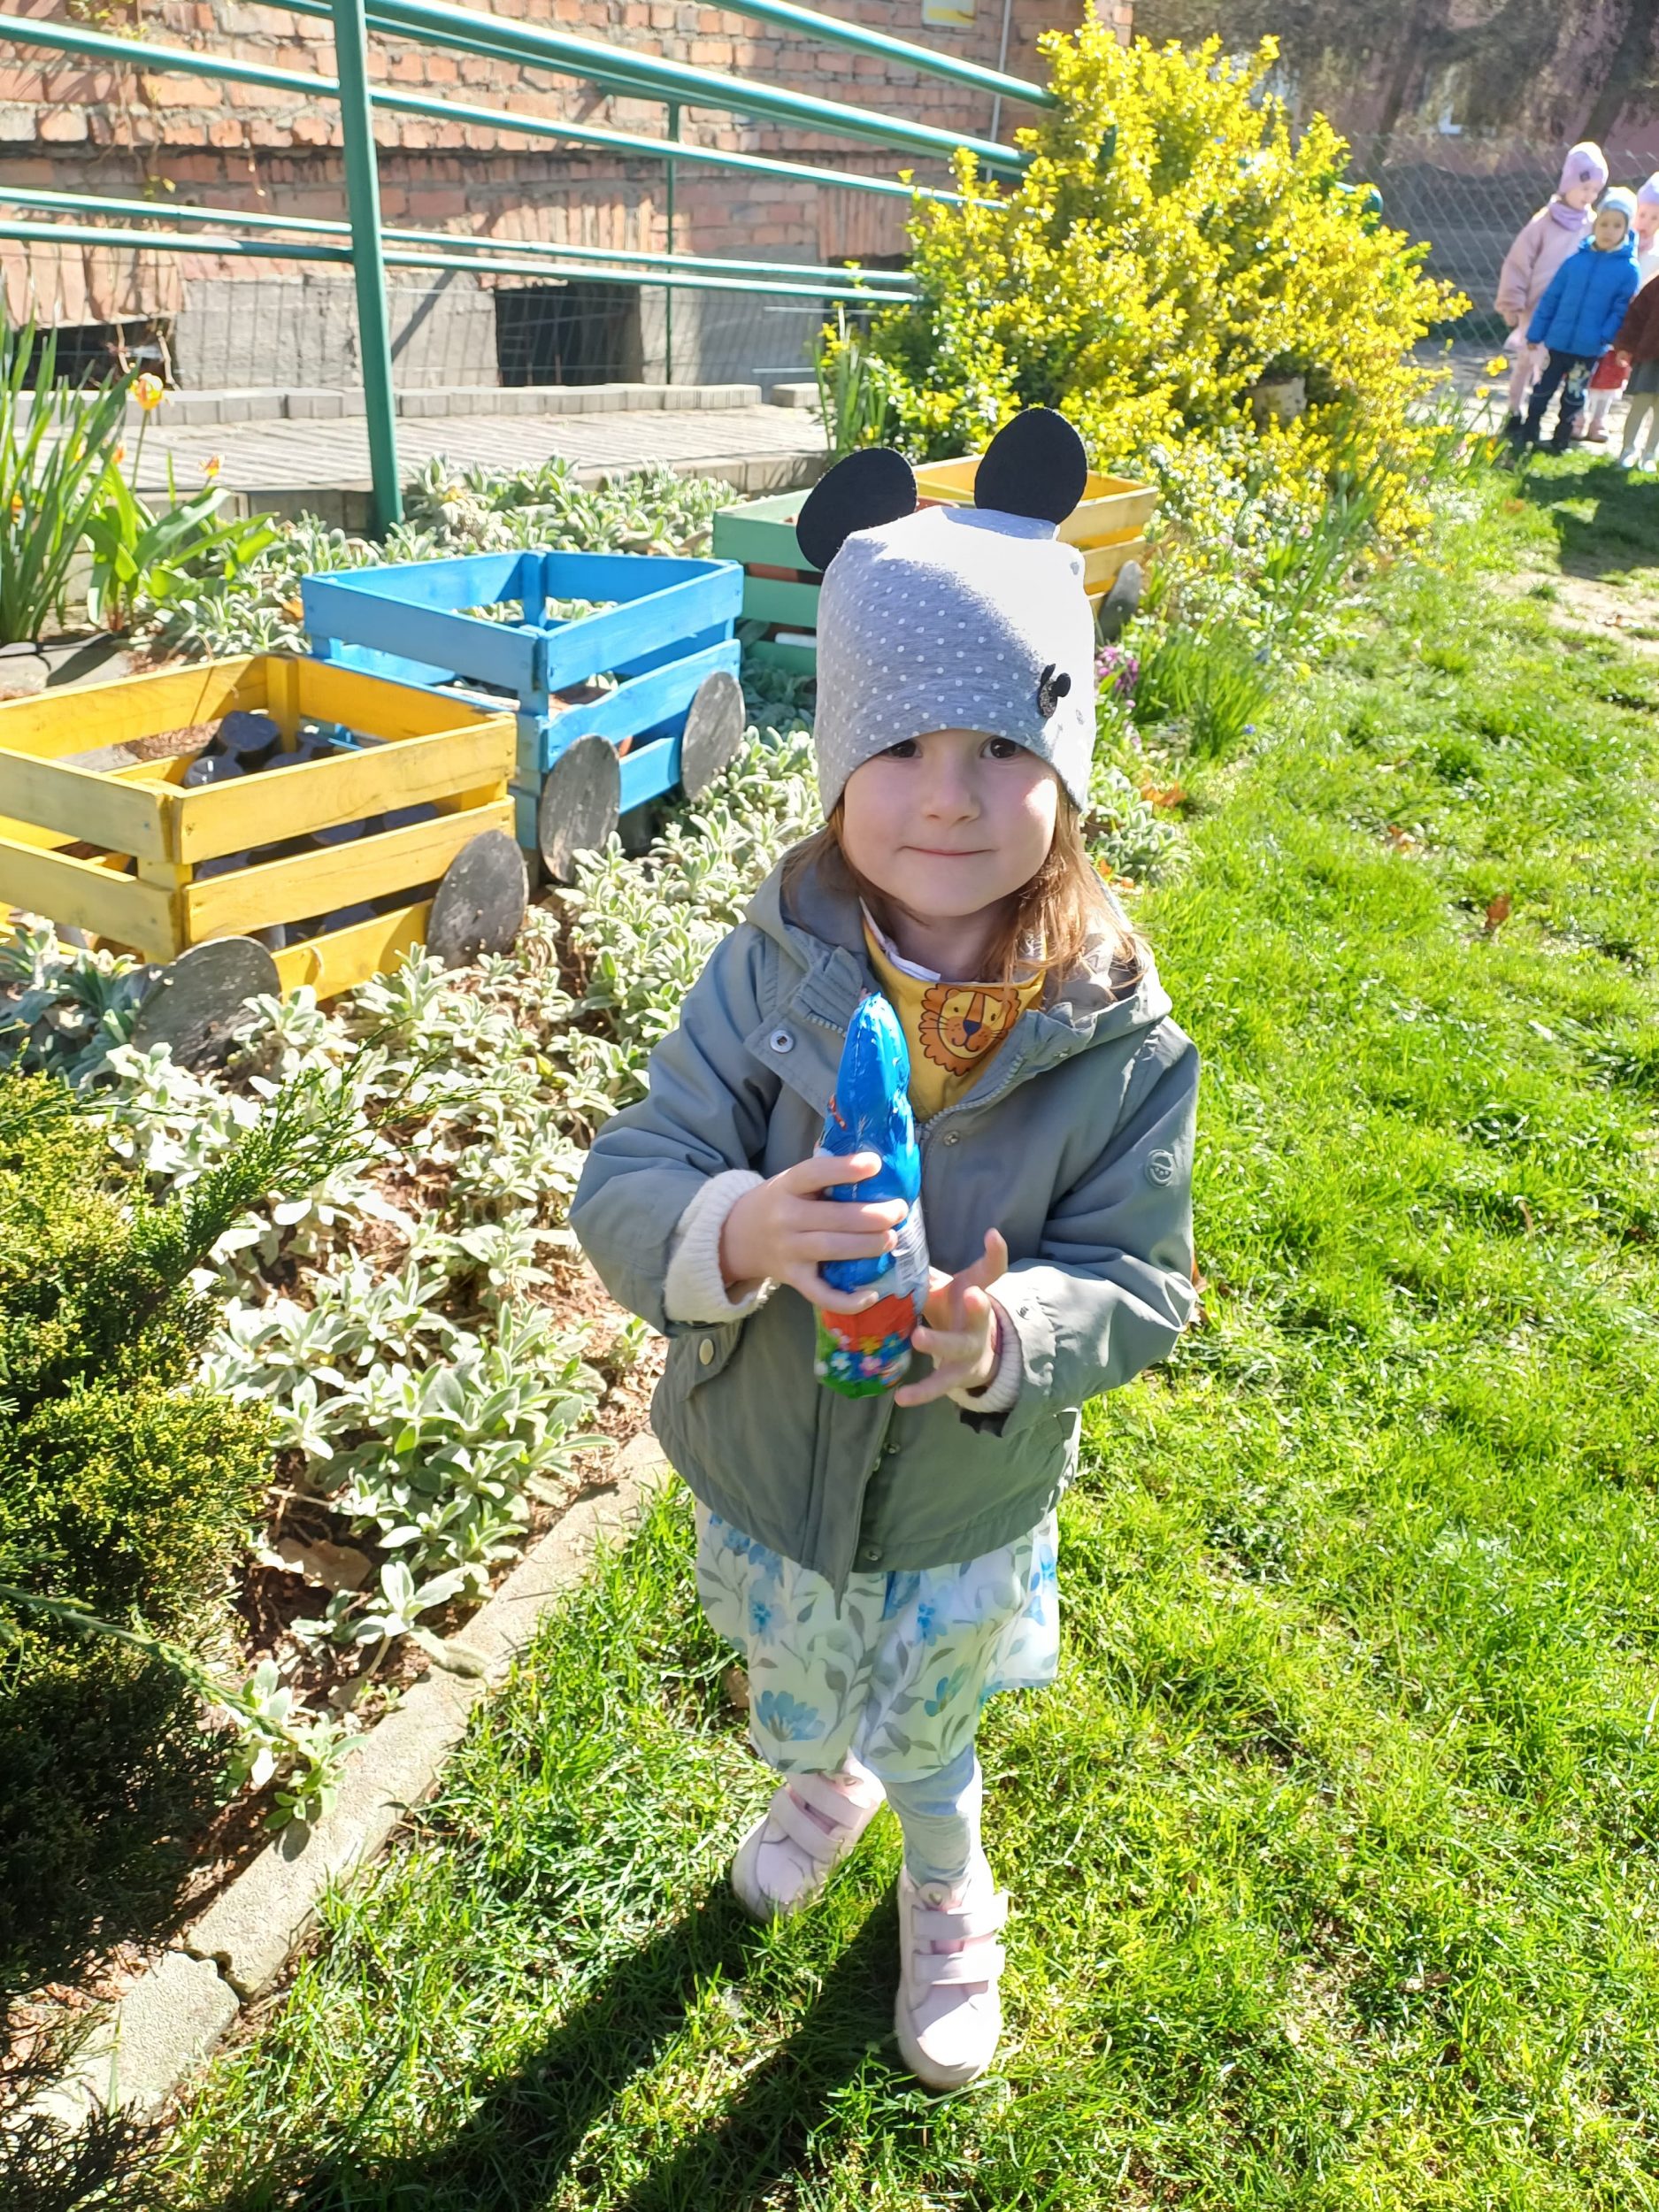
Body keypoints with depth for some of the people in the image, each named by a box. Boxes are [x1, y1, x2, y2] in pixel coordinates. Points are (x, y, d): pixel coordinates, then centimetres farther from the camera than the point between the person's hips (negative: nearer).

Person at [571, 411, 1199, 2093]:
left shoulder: (1121, 1037, -23)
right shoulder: (767, 972, -22)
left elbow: (1143, 1279, -16)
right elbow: (621, 1191, -22)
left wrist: (1013, 1335, -37)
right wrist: (741, 1232, -43)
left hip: (966, 1513, -1)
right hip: (763, 1480, 2)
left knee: (932, 1742, 29)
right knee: (791, 1702, 34)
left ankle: (947, 1901, 65)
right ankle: (825, 1785, 71)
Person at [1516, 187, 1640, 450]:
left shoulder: (1628, 269, -6)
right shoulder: (1576, 260, -1)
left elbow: (1621, 309, -7)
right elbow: (1551, 298, 3)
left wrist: (1606, 337, -20)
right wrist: (1535, 334, 1)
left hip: (1589, 349, -1)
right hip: (1557, 341, 1)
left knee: (1573, 396, 11)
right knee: (1542, 389, 10)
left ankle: (1560, 442, 23)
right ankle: (1527, 436, 23)